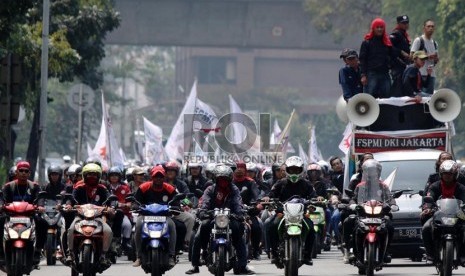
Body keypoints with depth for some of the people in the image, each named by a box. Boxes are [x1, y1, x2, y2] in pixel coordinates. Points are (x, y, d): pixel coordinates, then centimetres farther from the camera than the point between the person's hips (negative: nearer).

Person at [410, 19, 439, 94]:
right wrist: (427, 57, -16)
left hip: (431, 73, 7)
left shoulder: (434, 43, 19)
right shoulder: (418, 40, -3)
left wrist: (436, 58, -1)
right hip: (421, 74, -7)